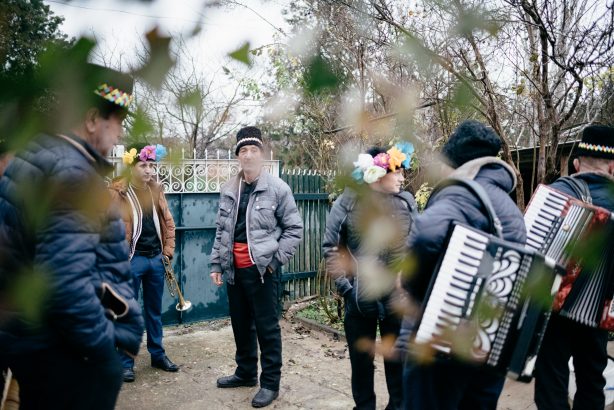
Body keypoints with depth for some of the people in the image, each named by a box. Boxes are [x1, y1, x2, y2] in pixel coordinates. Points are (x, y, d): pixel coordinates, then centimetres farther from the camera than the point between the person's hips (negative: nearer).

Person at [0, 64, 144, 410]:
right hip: (65, 352, -10)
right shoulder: (73, 174, -22)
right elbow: (64, 281, -32)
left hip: (28, 337, 10)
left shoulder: (32, 156, 10)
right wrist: (104, 347, -19)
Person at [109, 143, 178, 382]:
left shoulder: (156, 189, 7)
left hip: (156, 258, 5)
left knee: (154, 310, 16)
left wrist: (168, 251, 6)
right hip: (132, 260, -5)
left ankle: (157, 355, 29)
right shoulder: (118, 192, -10)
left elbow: (168, 222, 12)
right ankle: (126, 362, 19)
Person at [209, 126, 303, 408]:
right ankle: (245, 372, 35)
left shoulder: (277, 188, -7)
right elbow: (222, 229, 12)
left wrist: (276, 259, -11)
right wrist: (216, 264, 9)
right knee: (241, 323, 17)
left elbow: (294, 228, -5)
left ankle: (270, 382, 17)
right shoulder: (229, 190, 8)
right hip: (234, 268, 6)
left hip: (262, 268, -5)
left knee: (267, 326, 3)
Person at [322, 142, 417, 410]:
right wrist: (344, 285, -7)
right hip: (360, 296, -1)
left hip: (399, 297, 1)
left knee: (398, 358, 14)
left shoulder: (407, 202, 1)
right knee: (361, 359, 15)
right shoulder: (349, 202, -5)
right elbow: (330, 246, -2)